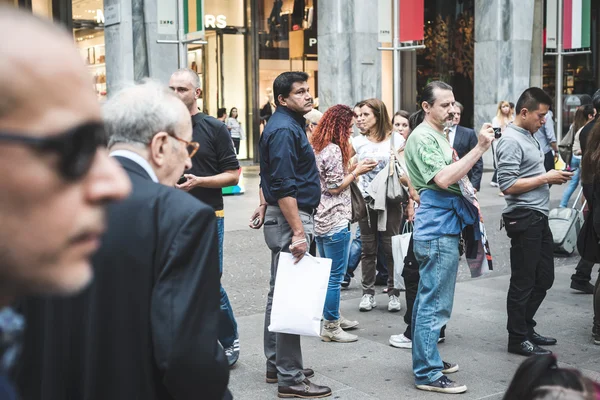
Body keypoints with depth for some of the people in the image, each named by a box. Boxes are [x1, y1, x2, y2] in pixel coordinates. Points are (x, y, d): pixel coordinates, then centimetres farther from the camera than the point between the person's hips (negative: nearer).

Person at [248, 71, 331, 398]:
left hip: (282, 215, 11)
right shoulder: (284, 130, -16)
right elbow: (284, 186, -23)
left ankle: (277, 366, 25)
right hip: (290, 218, -11)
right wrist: (298, 231, -24)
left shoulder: (287, 124, 16)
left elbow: (272, 175, 25)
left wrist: (264, 206, 27)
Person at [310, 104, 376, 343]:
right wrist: (357, 171, -7)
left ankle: (332, 317, 31)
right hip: (335, 221, -10)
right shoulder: (334, 150, -17)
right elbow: (335, 187, -17)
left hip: (320, 220, 10)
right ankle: (330, 328, 4)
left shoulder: (317, 147, 12)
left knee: (327, 273, 19)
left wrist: (352, 170, 14)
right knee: (335, 276, -2)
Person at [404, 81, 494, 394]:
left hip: (442, 226, 11)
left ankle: (426, 360, 27)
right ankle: (427, 374, -1)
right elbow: (443, 179, -24)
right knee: (435, 303, -7)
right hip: (437, 230, -11)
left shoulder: (439, 135, 19)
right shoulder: (422, 137, -13)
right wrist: (479, 149, -24)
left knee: (428, 299, 17)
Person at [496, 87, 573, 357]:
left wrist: (553, 176, 5)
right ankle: (518, 338, 13)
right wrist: (546, 178, -16)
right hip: (523, 218, -10)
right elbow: (508, 185, -22)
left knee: (544, 277, 16)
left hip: (538, 217, 10)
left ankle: (525, 327, 30)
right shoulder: (511, 140, -16)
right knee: (523, 281, 1)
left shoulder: (530, 137, 14)